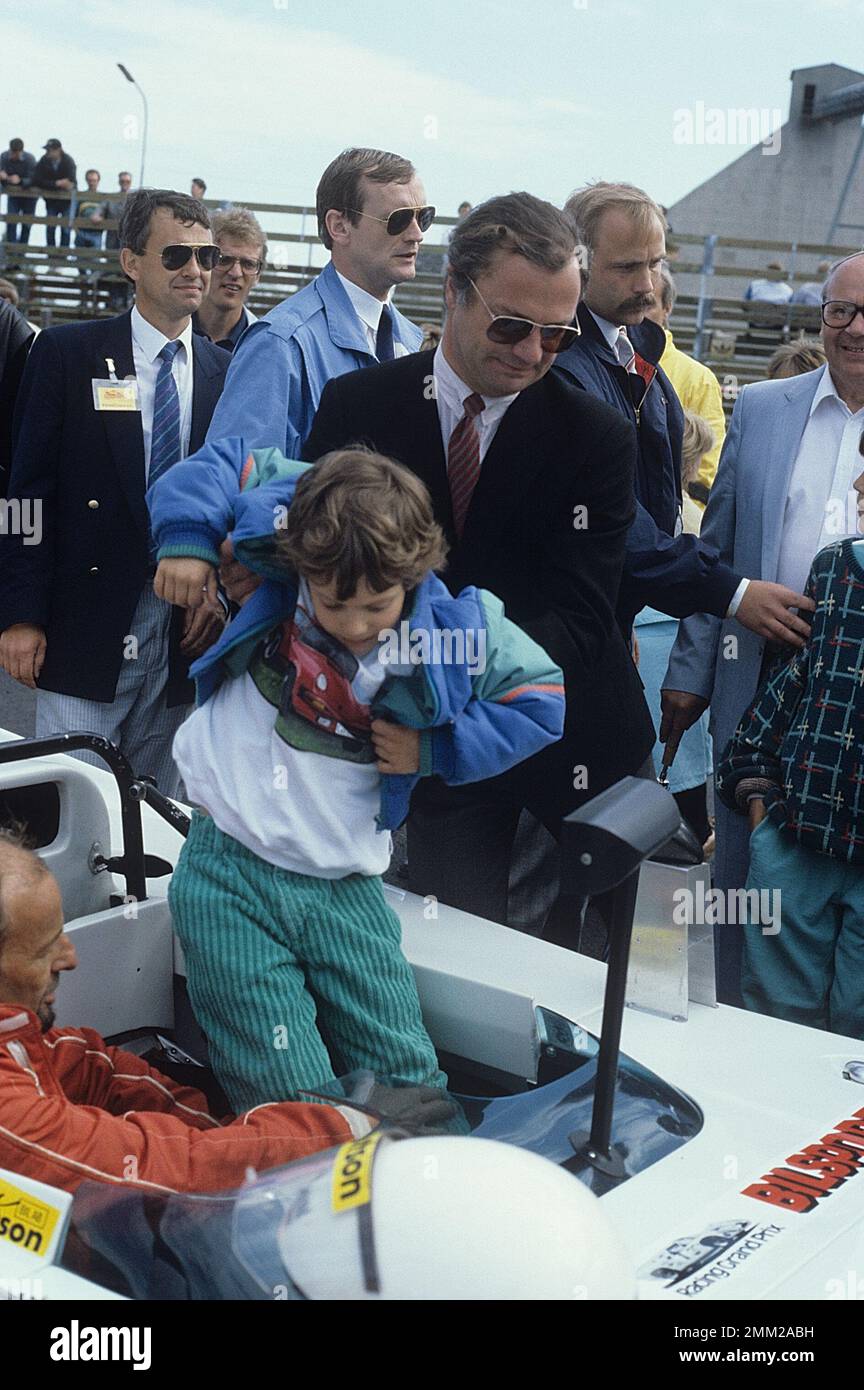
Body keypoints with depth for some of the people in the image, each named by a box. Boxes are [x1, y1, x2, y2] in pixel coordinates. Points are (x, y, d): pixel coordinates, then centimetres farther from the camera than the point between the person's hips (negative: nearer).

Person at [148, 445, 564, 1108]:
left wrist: (434, 748, -6)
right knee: (288, 1102, -4)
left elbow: (542, 700, 1)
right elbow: (222, 463, 6)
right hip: (228, 873, 0)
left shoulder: (456, 633, -10)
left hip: (343, 886, 1)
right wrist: (187, 539, -9)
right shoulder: (282, 546, -8)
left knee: (406, 1076, 7)